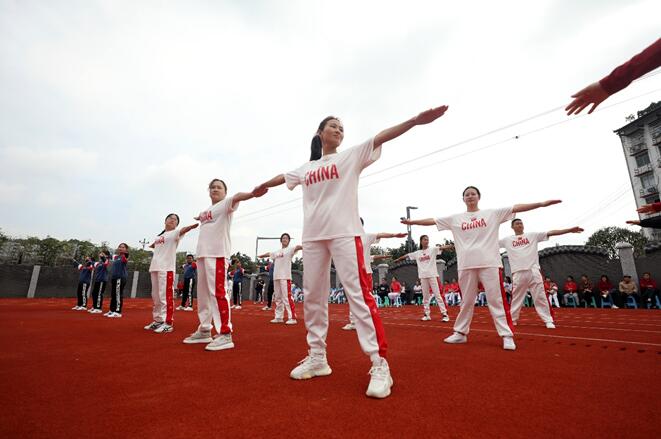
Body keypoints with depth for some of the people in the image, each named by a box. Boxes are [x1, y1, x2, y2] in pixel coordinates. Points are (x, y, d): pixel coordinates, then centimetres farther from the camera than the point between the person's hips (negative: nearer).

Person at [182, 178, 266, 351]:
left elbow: (236, 197, -25)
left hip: (218, 254, -9)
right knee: (203, 293, 14)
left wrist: (251, 194, -43)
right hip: (202, 253, 9)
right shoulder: (205, 211, 21)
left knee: (218, 292, -14)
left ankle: (225, 335, -11)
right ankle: (204, 330, 27)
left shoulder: (225, 204, -1)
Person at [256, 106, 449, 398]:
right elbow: (280, 178, 32)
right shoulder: (306, 169, 20)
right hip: (312, 235, 5)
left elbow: (380, 137, -2)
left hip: (344, 232, -4)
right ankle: (317, 358, 20)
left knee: (358, 293, -12)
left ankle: (379, 364, -7)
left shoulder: (350, 156, 9)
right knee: (312, 296, 6)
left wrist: (414, 120, -12)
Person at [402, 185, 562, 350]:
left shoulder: (492, 213, 8)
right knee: (466, 301, 10)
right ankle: (460, 333, 20)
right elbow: (432, 220, 11)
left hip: (490, 263, -2)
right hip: (466, 265, 2)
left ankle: (507, 335, 7)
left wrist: (542, 203, -7)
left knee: (496, 300, -1)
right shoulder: (455, 218, 11)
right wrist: (412, 221, 9)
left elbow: (516, 208, 1)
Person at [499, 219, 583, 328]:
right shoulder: (507, 240, 11)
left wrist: (569, 230, -4)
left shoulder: (532, 235, 11)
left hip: (533, 271, 0)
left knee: (540, 297, 1)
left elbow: (550, 233, 4)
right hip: (518, 273, 0)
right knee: (516, 298, 6)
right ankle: (512, 320, 16)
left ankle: (548, 320, 8)